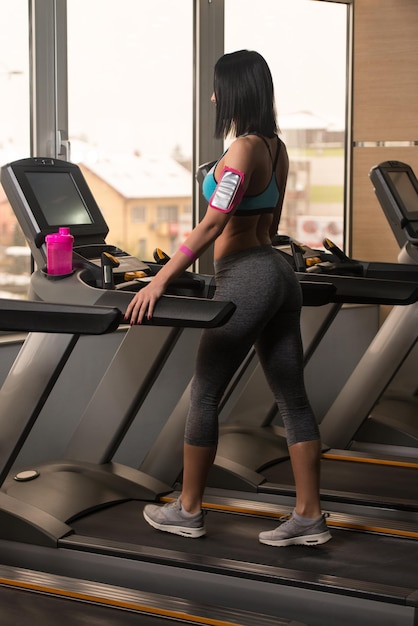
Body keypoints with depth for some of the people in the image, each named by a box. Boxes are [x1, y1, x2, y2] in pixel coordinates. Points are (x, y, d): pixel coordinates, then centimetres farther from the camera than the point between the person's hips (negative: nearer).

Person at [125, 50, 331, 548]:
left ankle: (187, 510, 17)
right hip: (276, 274, 9)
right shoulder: (276, 148, 11)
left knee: (205, 394, 5)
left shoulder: (243, 149, -15)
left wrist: (160, 281, -20)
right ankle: (309, 516, 11)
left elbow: (212, 225, -21)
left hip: (245, 279, -9)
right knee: (292, 398, 8)